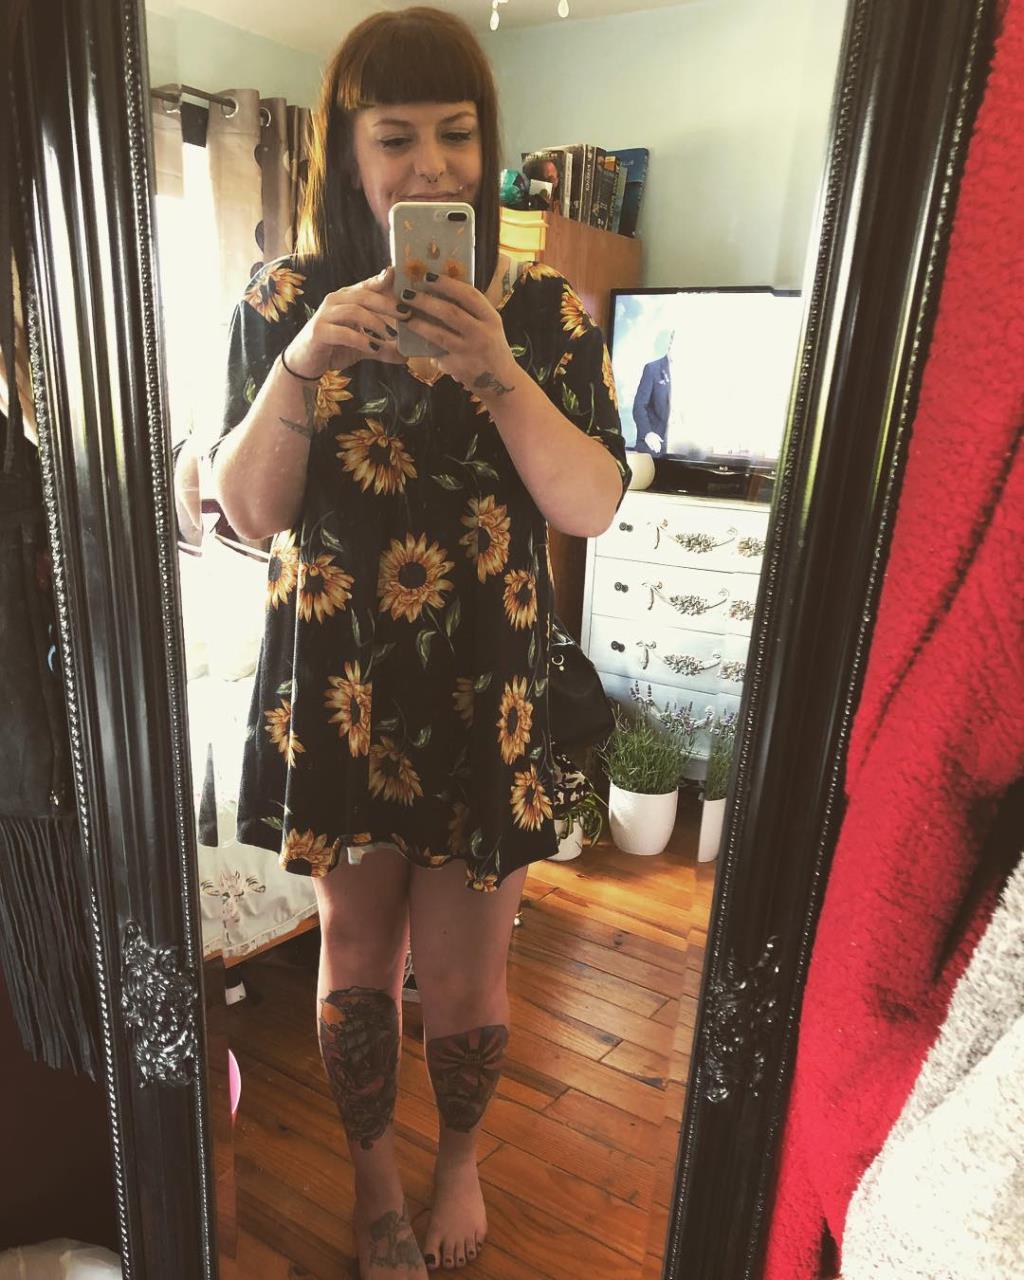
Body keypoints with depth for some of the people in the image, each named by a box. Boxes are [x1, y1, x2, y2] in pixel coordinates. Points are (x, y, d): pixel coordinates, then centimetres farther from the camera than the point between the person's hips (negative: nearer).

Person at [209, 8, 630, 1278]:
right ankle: (372, 1171, 47)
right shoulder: (286, 299, 1)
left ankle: (460, 1157, 46)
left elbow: (593, 506, -8)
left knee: (462, 974, 11)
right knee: (356, 955, 16)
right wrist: (300, 362, -19)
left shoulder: (544, 307, 0)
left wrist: (497, 372, -21)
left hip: (486, 697, 0)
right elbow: (248, 510, -5)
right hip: (335, 689, 1)